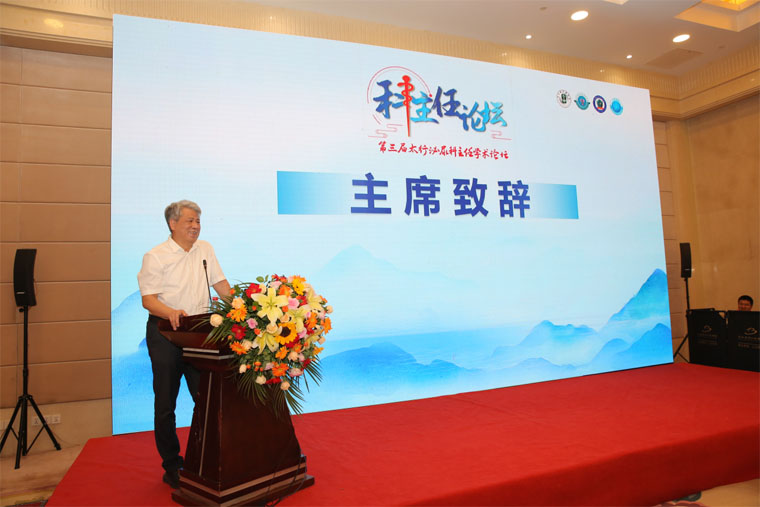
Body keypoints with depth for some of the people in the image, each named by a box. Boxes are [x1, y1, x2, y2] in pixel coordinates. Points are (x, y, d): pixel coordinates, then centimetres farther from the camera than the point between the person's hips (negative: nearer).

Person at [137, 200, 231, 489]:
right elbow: (148, 299, -10)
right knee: (166, 403, 6)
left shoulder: (205, 249, 10)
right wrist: (171, 312, -30)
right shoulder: (155, 256, -5)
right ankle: (171, 467, 21)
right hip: (165, 334, -4)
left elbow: (220, 284, 12)